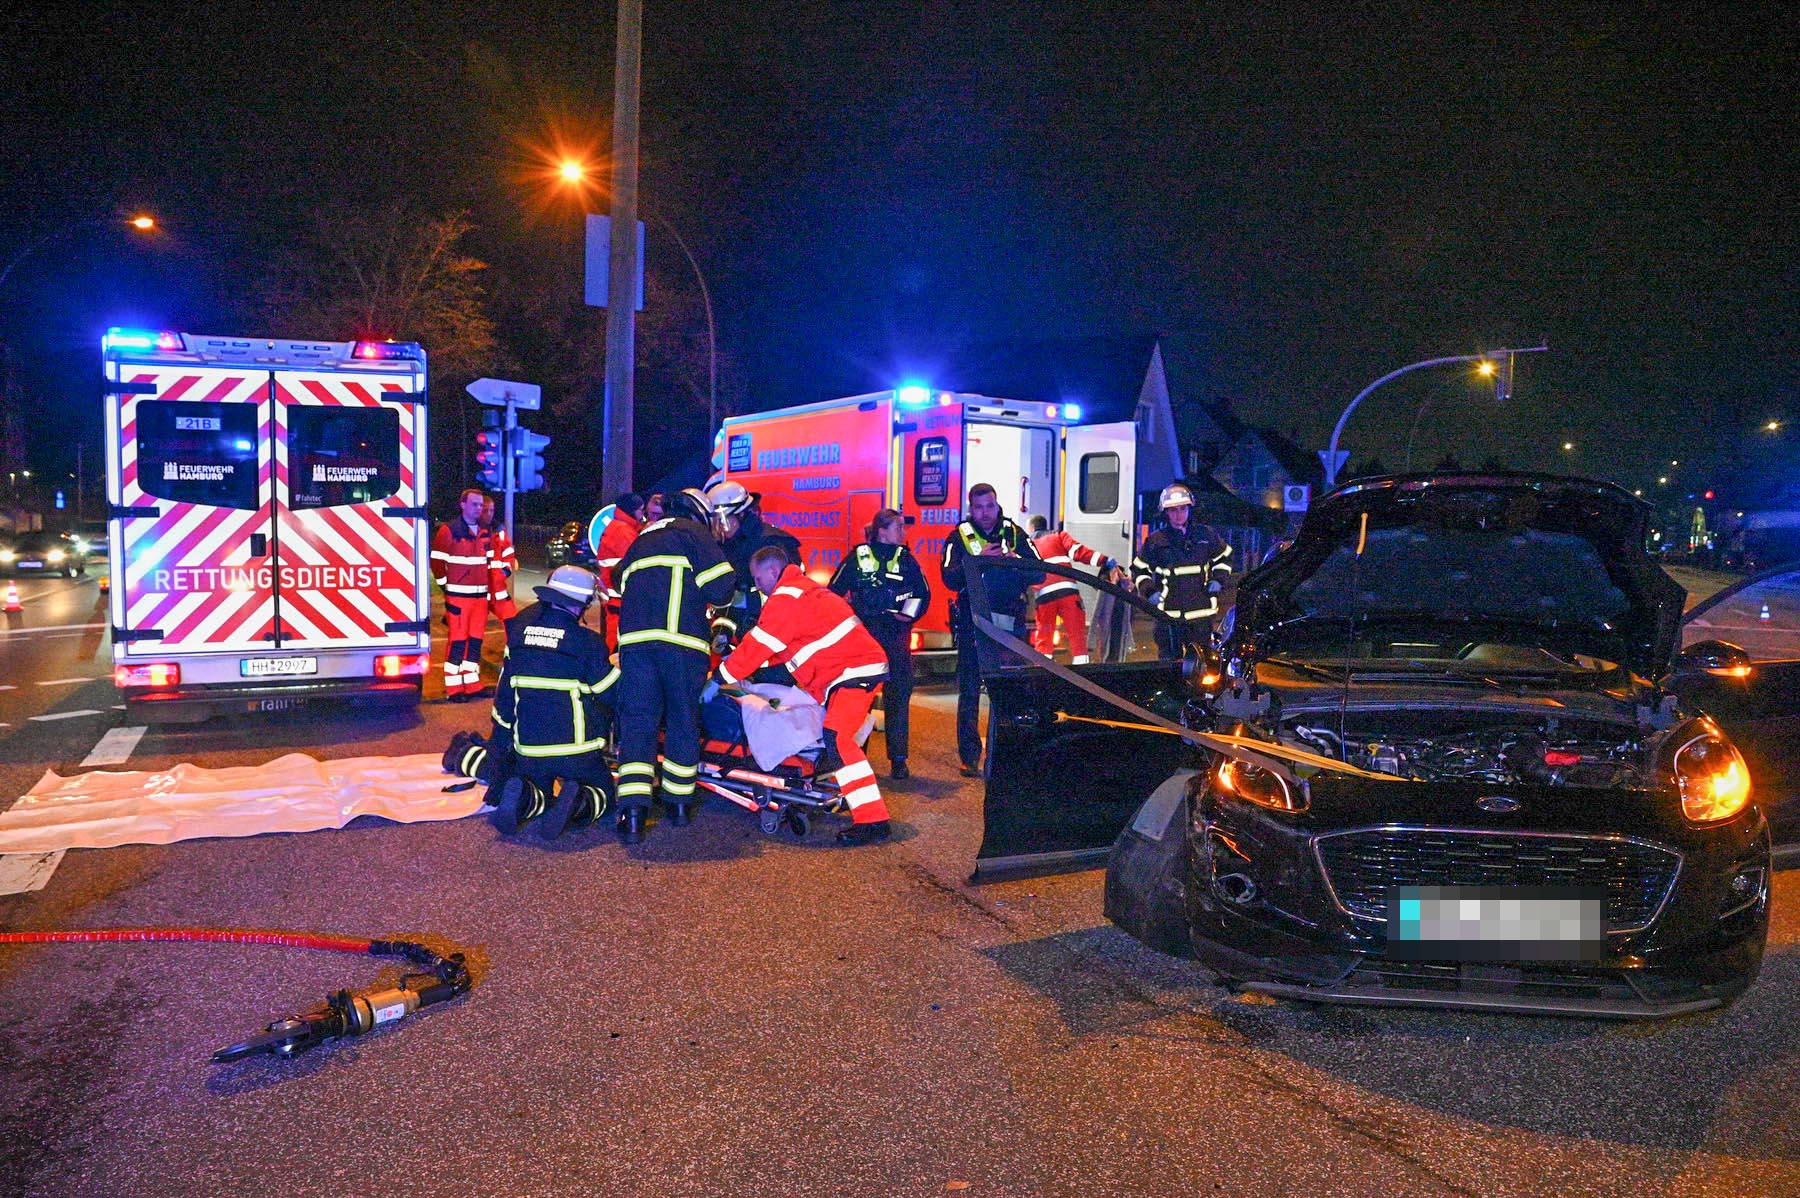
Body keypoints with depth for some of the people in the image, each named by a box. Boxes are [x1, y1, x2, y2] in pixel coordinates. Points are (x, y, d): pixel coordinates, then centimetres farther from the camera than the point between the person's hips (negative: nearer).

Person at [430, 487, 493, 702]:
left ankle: (472, 684, 18)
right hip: (458, 595, -7)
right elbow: (437, 561, -7)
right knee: (458, 640, -4)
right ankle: (453, 688, 1)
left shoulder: (484, 532, 14)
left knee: (476, 640, 10)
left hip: (480, 595, 7)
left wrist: (488, 587, 17)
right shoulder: (449, 530, -8)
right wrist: (445, 585, -6)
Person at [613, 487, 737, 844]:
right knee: (683, 720, 10)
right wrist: (711, 600, 17)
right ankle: (679, 802, 20)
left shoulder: (641, 540, 28)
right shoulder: (694, 532, 6)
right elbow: (720, 586, -4)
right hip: (683, 642, -4)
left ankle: (633, 812, -10)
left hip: (634, 639, 4)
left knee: (637, 721, 1)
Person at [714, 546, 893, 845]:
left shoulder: (786, 599, -11)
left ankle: (873, 820, -27)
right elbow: (773, 646, 25)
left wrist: (721, 679, -3)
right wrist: (739, 660, 20)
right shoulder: (801, 589, 22)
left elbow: (759, 644, -11)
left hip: (855, 672, -12)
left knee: (835, 738, -22)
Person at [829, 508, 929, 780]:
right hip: (861, 634, -1)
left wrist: (910, 614, -5)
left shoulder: (906, 559, 9)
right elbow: (834, 592, 5)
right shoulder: (857, 557, 3)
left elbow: (923, 593, 11)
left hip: (896, 637, 1)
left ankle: (898, 759, 2)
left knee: (897, 697, -3)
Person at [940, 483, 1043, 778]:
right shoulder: (960, 537, 2)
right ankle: (969, 756, 8)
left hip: (1010, 624, 2)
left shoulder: (1015, 534, 8)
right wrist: (978, 560, -24)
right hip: (972, 624, -1)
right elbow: (949, 578, -11)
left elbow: (1039, 574, 2)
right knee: (969, 692, 1)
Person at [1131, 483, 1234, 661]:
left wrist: (1218, 579, 5)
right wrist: (1149, 590, -6)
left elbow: (1223, 557, 21)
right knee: (1170, 660, -1)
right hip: (1169, 613, -2)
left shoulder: (1205, 535, 6)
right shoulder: (1155, 541, 1)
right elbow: (1139, 569, 10)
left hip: (1201, 612, 2)